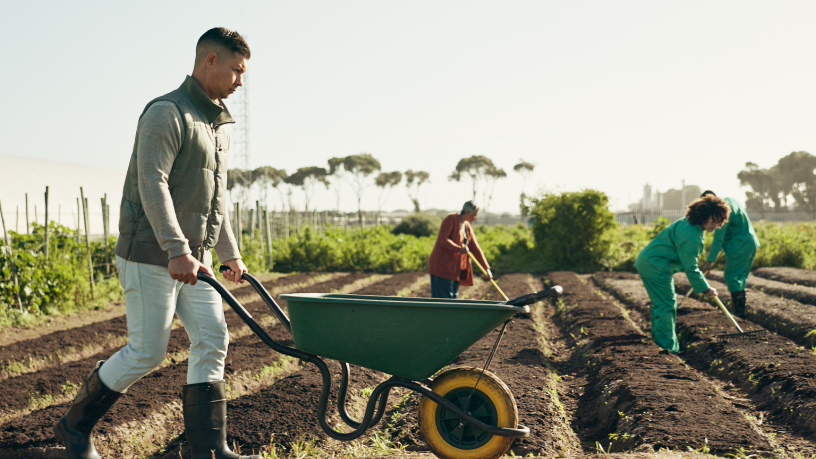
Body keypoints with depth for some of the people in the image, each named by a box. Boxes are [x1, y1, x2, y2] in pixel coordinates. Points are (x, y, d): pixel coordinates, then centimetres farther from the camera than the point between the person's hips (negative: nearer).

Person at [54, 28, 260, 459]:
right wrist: (177, 249, -30)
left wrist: (230, 252, 24)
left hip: (192, 256, 9)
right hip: (151, 254, -9)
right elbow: (152, 184, -22)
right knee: (146, 352, -4)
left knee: (212, 340, -1)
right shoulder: (166, 113, -12)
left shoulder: (219, 123, 17)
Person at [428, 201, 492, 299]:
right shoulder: (451, 219, -7)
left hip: (455, 268, 9)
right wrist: (458, 248, -29)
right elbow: (442, 239, -18)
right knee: (443, 298, -11)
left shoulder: (468, 228, 17)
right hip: (442, 266, -9)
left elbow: (475, 248, 17)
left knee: (453, 297, 8)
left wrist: (487, 268, 14)